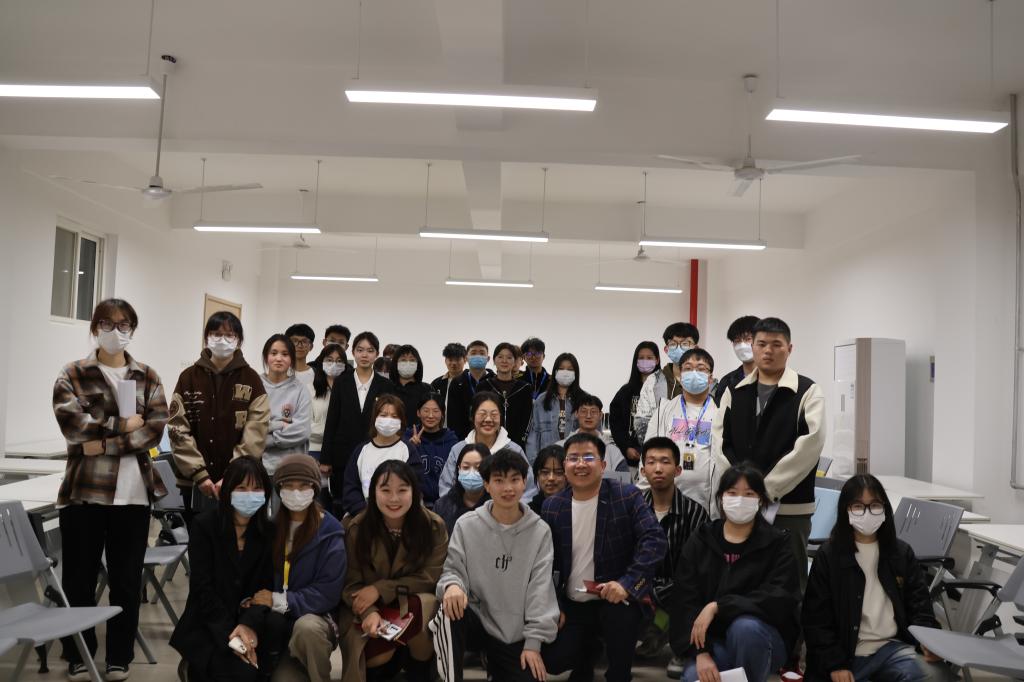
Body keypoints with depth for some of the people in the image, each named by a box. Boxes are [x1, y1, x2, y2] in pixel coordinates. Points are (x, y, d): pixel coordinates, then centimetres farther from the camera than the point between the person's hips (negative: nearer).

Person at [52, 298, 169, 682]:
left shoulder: (148, 378, 8)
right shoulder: (72, 375, 4)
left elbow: (157, 429, -4)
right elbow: (71, 423, -12)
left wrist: (106, 444, -13)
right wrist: (124, 425, -11)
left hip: (133, 492, 1)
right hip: (83, 490, -1)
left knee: (127, 579, 9)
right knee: (80, 578, 9)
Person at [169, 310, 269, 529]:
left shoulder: (251, 379, 0)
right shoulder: (189, 377, 4)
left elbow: (255, 435, -6)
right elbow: (178, 430, -2)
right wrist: (199, 474, -11)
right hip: (194, 481, 2)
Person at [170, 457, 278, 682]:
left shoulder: (269, 531, 0)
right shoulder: (204, 525, -8)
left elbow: (267, 587, -3)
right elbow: (202, 587, -12)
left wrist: (249, 624, -22)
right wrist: (229, 633, -20)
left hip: (252, 624, 3)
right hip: (206, 626, -3)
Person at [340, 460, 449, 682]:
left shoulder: (434, 525, -12)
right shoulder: (356, 528, -10)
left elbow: (431, 577, -12)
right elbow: (351, 583, -9)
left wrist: (380, 589, -22)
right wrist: (369, 612, -31)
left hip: (416, 603, 0)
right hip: (367, 609, 0)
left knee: (417, 610, -33)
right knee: (372, 655, -28)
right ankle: (397, 656, 9)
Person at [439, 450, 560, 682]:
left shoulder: (540, 531, -1)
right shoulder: (467, 525, -3)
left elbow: (541, 589, -3)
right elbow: (453, 569, -3)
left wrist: (533, 641, -8)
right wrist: (452, 585, -28)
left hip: (515, 634, 1)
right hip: (475, 619, -1)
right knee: (449, 611, -31)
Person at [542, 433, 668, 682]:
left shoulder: (627, 496, -10)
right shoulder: (552, 507, 1)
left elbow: (655, 540, -20)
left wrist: (627, 583, -31)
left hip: (615, 598, -3)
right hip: (572, 604, 3)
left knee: (622, 613, -34)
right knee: (553, 660, -13)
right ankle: (585, 656, 24)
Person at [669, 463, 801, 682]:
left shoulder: (778, 543, -3)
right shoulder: (700, 541, 2)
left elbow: (779, 600, -17)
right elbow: (685, 600, -5)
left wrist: (718, 606, -25)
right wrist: (701, 652, -19)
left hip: (762, 638, 0)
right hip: (714, 640, 0)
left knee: (745, 626, -34)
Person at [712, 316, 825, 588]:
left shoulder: (807, 391, -1)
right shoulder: (734, 392, 10)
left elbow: (809, 444, -11)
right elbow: (719, 442, 4)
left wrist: (768, 487, -15)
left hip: (789, 506, -3)